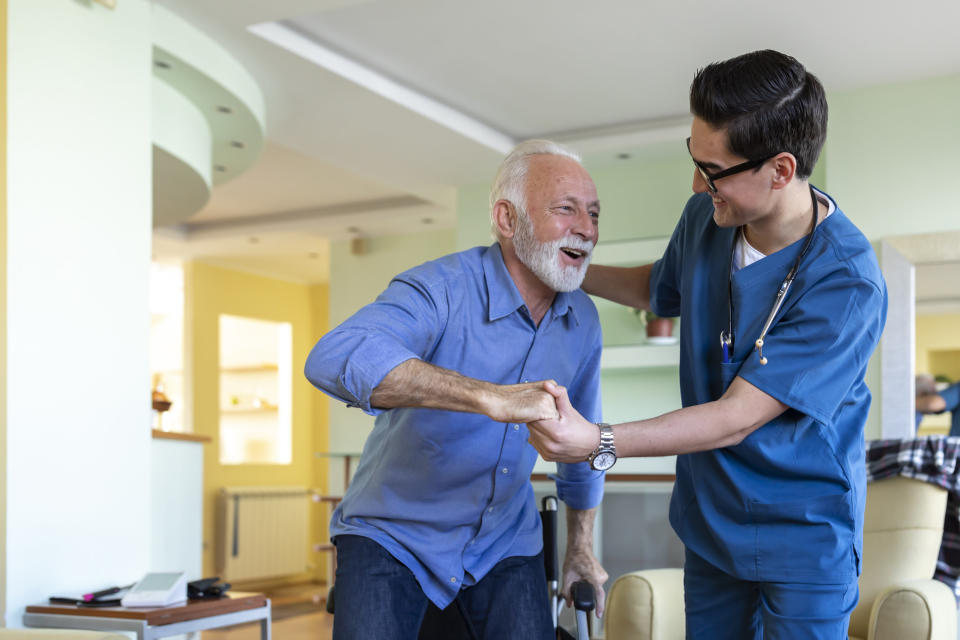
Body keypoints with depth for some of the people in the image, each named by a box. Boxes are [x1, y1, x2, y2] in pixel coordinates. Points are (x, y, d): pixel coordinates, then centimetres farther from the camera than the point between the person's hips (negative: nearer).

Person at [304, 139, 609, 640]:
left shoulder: (582, 322, -3)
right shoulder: (442, 289, -24)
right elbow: (334, 359, -45)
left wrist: (581, 549, 20)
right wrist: (490, 397, -51)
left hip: (504, 543, 5)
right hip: (393, 535, -4)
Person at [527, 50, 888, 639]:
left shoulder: (847, 283, -27)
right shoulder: (705, 217, -6)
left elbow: (735, 418, -28)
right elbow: (660, 289, 20)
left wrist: (597, 442, -35)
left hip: (803, 539, -6)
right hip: (709, 522, 6)